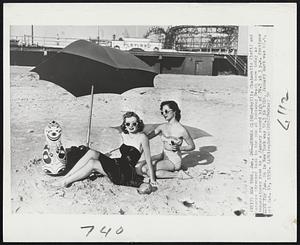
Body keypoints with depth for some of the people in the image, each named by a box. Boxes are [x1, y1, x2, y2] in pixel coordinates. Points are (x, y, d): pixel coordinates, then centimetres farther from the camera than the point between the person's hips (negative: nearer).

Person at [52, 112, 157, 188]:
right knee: (92, 153, -15)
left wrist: (152, 179, -7)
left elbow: (148, 160, -8)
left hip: (128, 173, -7)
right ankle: (66, 176, -14)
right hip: (118, 164, 7)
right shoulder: (123, 135, 10)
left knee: (92, 163, -22)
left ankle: (66, 182, -12)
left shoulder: (142, 137, -9)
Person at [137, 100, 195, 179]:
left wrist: (178, 148, -22)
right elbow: (147, 137, 3)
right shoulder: (162, 127, 0)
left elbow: (192, 146, -7)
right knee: (141, 165, -8)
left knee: (143, 169, -21)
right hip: (164, 156, 7)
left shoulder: (181, 130, -18)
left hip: (174, 161, -7)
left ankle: (177, 174, -12)